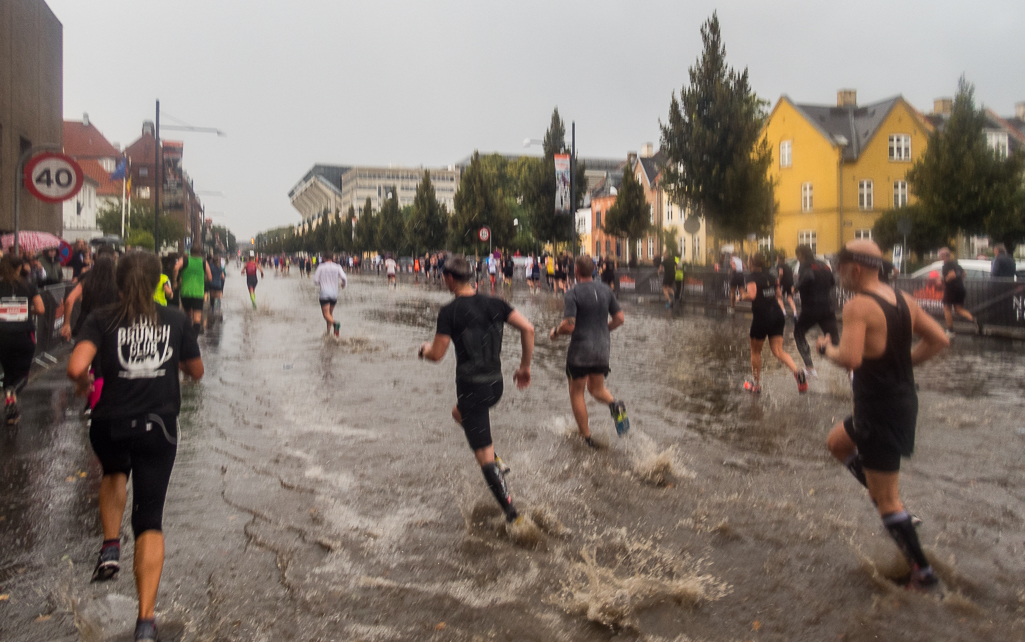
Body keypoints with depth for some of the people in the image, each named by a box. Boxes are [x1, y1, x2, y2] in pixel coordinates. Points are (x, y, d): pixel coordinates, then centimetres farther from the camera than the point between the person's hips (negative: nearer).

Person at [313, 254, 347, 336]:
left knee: (326, 314, -6)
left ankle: (335, 323, -33)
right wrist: (343, 284, 13)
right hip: (334, 293, 3)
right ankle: (328, 331, 17)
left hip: (324, 293, -3)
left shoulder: (320, 267, 1)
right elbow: (343, 278, -9)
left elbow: (315, 281, -1)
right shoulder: (337, 267, 4)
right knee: (330, 312, 18)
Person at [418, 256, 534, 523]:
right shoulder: (494, 303, 3)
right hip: (495, 383, 7)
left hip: (471, 386, -7)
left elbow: (437, 354, -12)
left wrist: (425, 349, 13)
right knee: (459, 413, 34)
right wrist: (525, 366, 5)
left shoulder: (449, 311, -12)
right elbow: (527, 328, -5)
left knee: (483, 453, 0)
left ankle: (509, 508, -1)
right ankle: (495, 461, 28)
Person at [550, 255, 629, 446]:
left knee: (576, 392, 11)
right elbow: (620, 318, 6)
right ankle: (615, 405, -11)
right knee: (596, 388, 21)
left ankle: (586, 436, 13)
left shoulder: (573, 293, -13)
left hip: (580, 350, -5)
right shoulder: (605, 290, 4)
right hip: (603, 348, 5)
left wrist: (555, 332, 0)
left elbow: (569, 326, -20)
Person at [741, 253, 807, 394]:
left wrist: (741, 297, -6)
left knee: (755, 352, 13)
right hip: (777, 315, 6)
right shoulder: (772, 277, 12)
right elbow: (779, 296, 18)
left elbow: (752, 295, -23)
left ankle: (756, 385, 20)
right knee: (778, 351, 5)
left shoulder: (753, 277, -8)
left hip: (761, 317, -5)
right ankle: (797, 372, -22)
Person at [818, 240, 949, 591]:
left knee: (885, 499, 4)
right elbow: (939, 340, 8)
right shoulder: (903, 300, 5)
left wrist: (827, 348, -12)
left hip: (880, 411, -9)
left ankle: (922, 570, 14)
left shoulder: (857, 306, -21)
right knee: (837, 443, 29)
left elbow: (850, 359, -32)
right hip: (903, 398, 9)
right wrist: (903, 362, 13)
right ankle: (892, 504, 26)